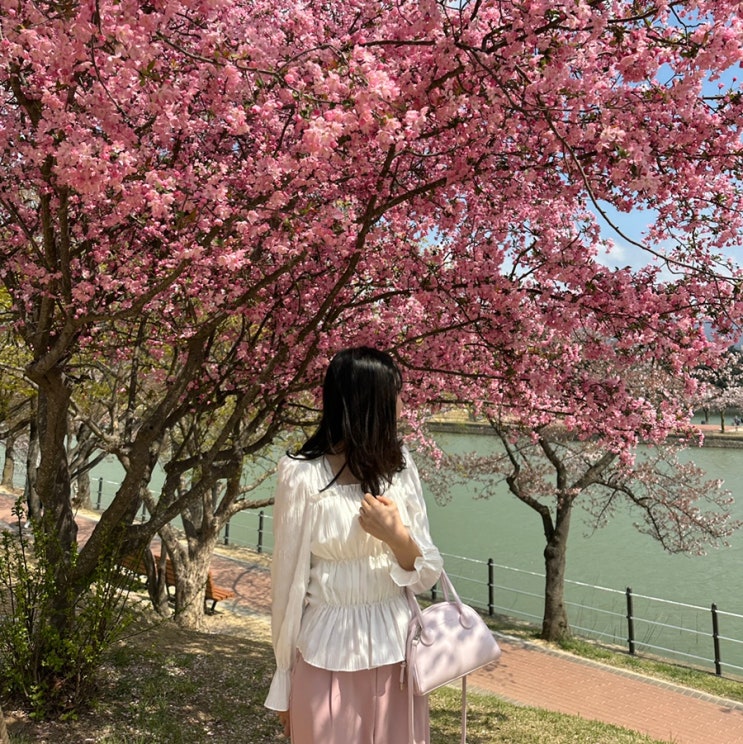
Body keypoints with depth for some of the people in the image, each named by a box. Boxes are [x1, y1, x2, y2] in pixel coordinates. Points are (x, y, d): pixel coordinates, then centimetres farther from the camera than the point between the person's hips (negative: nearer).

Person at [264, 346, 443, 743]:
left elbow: (426, 576, 0)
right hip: (329, 653, -4)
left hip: (396, 648, 4)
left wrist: (398, 538, -20)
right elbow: (288, 581, -7)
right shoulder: (302, 475, -15)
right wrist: (284, 681, 1)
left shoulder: (399, 466, -2)